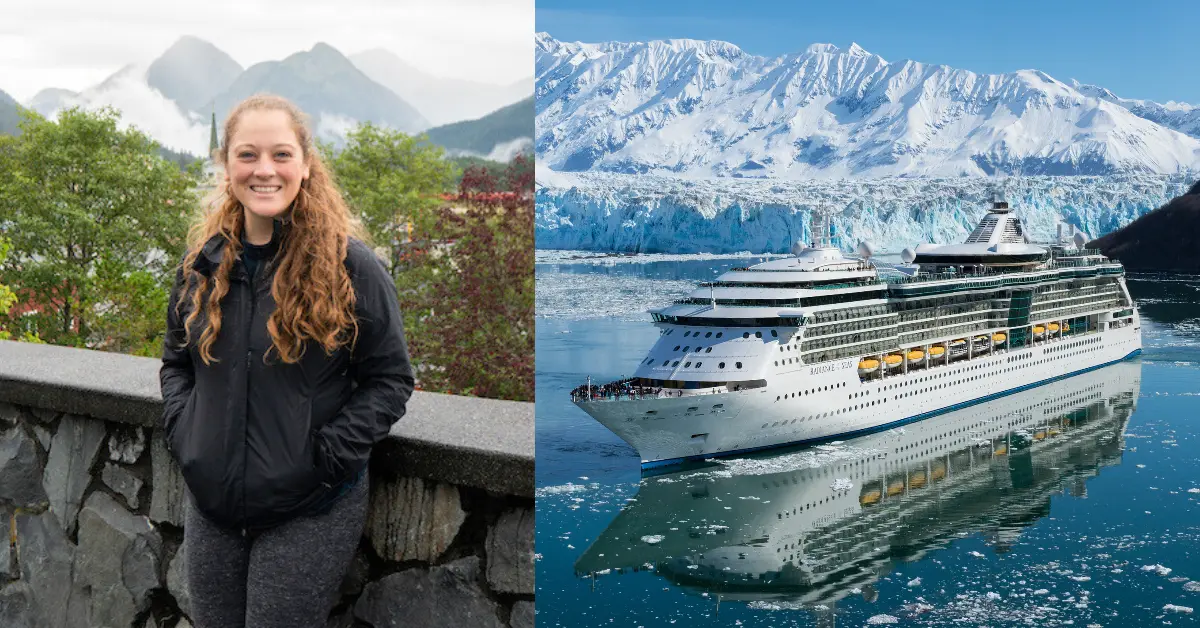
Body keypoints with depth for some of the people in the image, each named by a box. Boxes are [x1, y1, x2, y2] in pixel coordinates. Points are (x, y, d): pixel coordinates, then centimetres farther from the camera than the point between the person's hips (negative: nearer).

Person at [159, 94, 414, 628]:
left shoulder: (349, 264, -13)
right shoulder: (204, 260, 3)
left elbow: (389, 379, -9)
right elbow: (175, 359, 17)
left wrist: (326, 458, -17)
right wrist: (183, 433, 1)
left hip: (308, 514, -5)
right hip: (209, 505, 5)